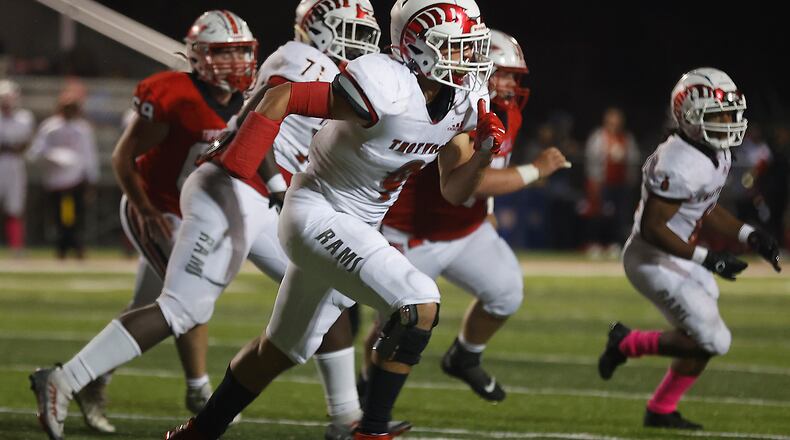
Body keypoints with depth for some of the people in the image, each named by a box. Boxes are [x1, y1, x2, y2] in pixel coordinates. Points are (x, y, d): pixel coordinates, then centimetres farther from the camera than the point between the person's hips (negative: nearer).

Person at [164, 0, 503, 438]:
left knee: (283, 349, 21)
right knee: (419, 305, -23)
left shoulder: (464, 101, -3)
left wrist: (483, 153, -15)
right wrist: (228, 174, -23)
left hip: (358, 227, 9)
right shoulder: (387, 89, -27)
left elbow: (453, 191, 5)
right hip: (317, 215, -9)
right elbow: (281, 99, -22)